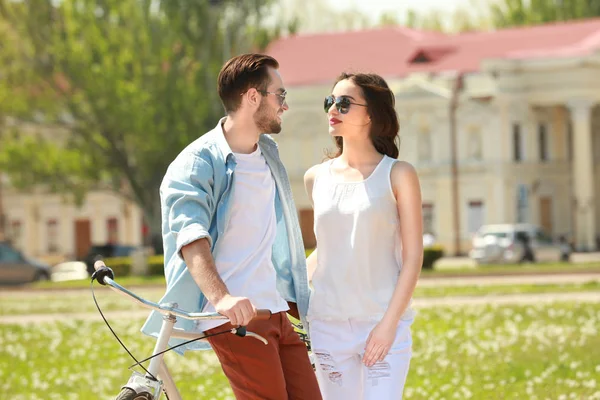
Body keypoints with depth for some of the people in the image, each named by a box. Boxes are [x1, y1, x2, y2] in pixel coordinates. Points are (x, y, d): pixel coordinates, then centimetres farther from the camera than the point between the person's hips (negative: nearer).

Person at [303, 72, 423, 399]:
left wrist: (389, 323, -13)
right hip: (328, 324, 4)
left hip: (383, 323, -4)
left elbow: (412, 256, -5)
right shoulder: (316, 178, 9)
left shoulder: (397, 175, -2)